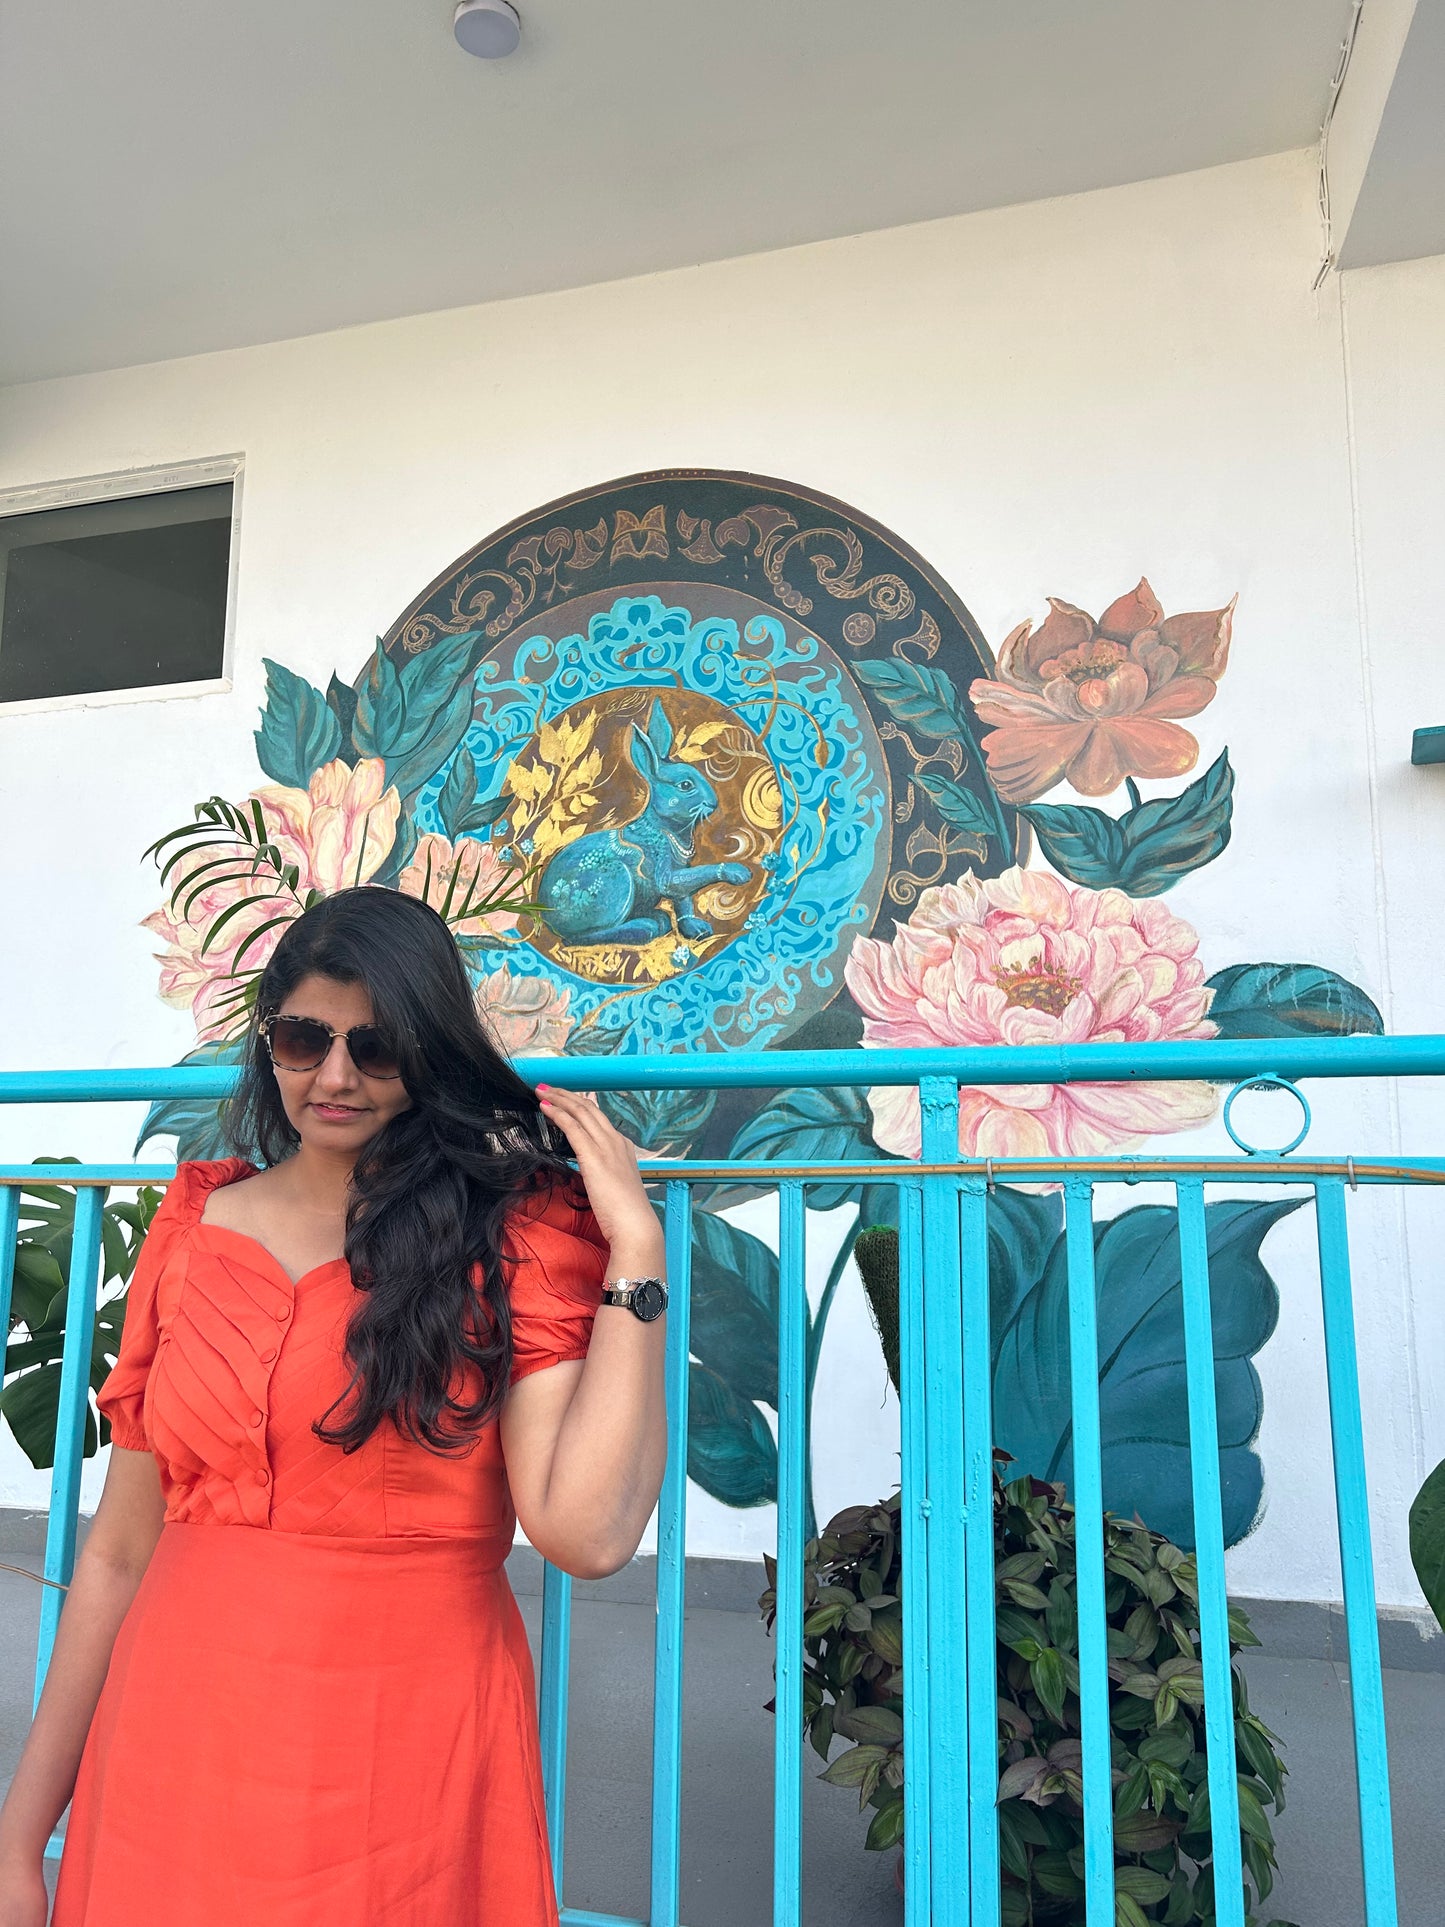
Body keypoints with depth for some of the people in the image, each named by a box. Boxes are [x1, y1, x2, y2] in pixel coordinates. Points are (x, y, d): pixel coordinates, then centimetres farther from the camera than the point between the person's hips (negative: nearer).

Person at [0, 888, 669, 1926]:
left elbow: (586, 1531, -21)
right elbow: (120, 1551, 6)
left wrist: (635, 1246, -20)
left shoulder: (513, 1229, -7)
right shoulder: (193, 1228, 3)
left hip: (412, 1763, -3)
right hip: (175, 1753, 3)